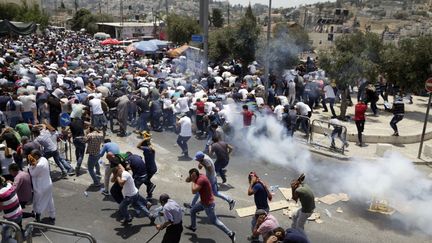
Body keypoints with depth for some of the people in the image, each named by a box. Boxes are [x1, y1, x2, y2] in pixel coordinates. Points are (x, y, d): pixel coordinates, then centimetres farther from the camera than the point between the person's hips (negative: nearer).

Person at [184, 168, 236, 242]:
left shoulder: (201, 179, -27)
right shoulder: (198, 177, 2)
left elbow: (194, 191, -32)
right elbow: (187, 180, 10)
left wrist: (193, 181, -20)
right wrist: (191, 176, -9)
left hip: (208, 204, -10)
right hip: (203, 202, 10)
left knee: (214, 221, 0)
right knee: (192, 211, 22)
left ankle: (230, 233, 8)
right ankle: (193, 227, 43)